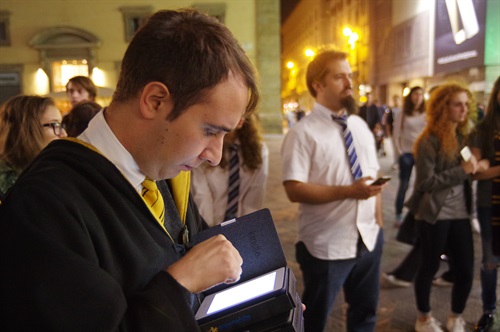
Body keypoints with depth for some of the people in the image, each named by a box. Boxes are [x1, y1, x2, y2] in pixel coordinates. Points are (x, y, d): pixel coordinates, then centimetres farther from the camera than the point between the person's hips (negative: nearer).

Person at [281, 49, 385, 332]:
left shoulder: (361, 126, 7)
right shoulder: (303, 133, -14)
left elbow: (373, 176, 12)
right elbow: (295, 190, -21)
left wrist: (378, 222, 7)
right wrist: (349, 191, -26)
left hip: (369, 239, 6)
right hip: (327, 245, -6)